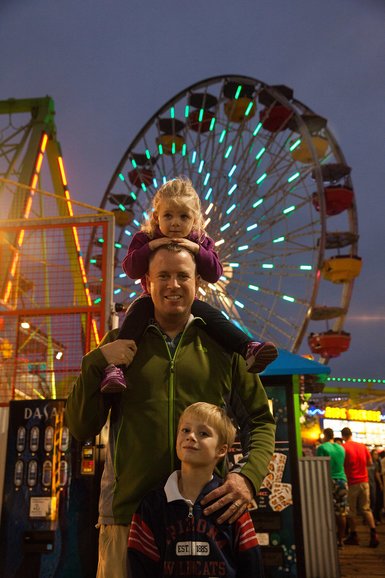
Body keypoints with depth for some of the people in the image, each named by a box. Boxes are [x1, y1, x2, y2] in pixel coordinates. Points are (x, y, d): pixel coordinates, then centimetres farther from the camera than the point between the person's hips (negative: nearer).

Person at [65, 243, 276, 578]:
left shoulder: (223, 345, 5)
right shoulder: (119, 344, 7)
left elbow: (260, 421, 8)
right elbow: (81, 428, 6)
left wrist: (249, 476, -11)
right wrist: (97, 362, -9)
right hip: (127, 513, 1)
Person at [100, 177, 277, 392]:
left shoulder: (201, 242, 2)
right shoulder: (144, 239, -1)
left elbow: (215, 274, -9)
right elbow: (131, 269, -12)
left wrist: (197, 250, -23)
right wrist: (150, 247, -25)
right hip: (153, 300, -2)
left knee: (213, 316, -23)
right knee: (138, 312, -32)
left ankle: (248, 350, -31)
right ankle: (115, 366, -44)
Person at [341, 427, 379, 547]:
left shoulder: (343, 447, -12)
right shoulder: (363, 446, 3)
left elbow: (341, 464, -11)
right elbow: (369, 462, 10)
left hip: (351, 482, -4)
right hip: (364, 481, 4)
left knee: (351, 510, 8)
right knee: (366, 508, 10)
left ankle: (354, 536, 14)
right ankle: (373, 534, 0)